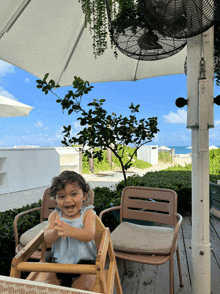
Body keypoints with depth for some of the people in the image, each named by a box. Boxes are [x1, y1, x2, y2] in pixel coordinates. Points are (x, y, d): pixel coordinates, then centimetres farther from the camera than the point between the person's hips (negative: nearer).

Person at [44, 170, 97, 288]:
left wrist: (70, 230, -40)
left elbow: (90, 235, -22)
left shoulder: (87, 213, -8)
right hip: (59, 260, 3)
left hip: (84, 260, -2)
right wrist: (56, 232, -33)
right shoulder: (54, 215, 0)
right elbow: (47, 238, -9)